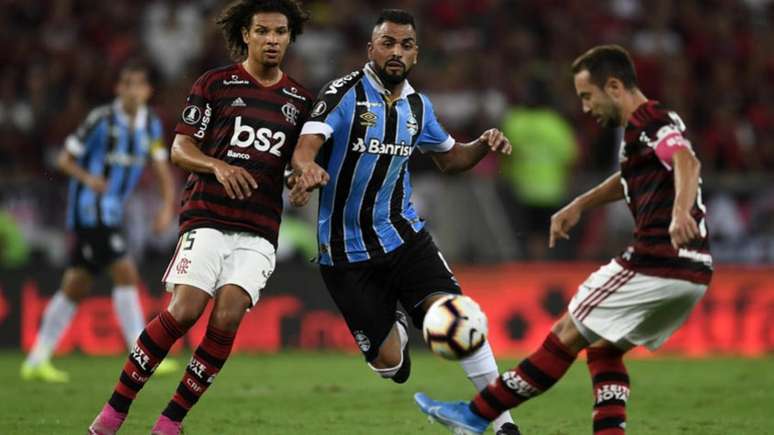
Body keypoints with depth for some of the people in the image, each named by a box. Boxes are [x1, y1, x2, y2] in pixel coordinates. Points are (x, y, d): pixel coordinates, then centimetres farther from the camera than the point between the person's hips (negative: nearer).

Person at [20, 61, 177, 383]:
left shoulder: (151, 125, 7)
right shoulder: (101, 120, -11)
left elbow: (162, 169, 8)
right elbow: (64, 159, -7)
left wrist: (167, 207, -7)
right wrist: (88, 178, -26)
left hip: (110, 214, 7)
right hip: (90, 209, -7)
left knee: (75, 287, 10)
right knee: (125, 273, -17)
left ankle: (37, 361, 16)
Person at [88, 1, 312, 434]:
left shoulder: (300, 100, 14)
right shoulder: (215, 84, 6)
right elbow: (180, 148, 3)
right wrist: (217, 165, -17)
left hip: (259, 229, 2)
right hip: (207, 218, -2)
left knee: (227, 320, -15)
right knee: (184, 311, -18)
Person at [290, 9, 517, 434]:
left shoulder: (417, 106, 7)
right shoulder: (345, 93, -11)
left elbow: (449, 158, 23)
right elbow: (305, 148, -25)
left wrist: (484, 144, 1)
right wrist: (308, 169, -50)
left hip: (403, 235, 4)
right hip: (346, 251, -3)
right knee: (388, 363, -3)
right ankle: (394, 329, 36)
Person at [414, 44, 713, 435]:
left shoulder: (646, 122, -11)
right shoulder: (659, 122, 20)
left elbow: (686, 161, -31)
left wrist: (679, 213, -49)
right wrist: (578, 205, 42)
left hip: (656, 265, -9)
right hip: (692, 273, 9)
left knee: (567, 336, 1)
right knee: (603, 349, 18)